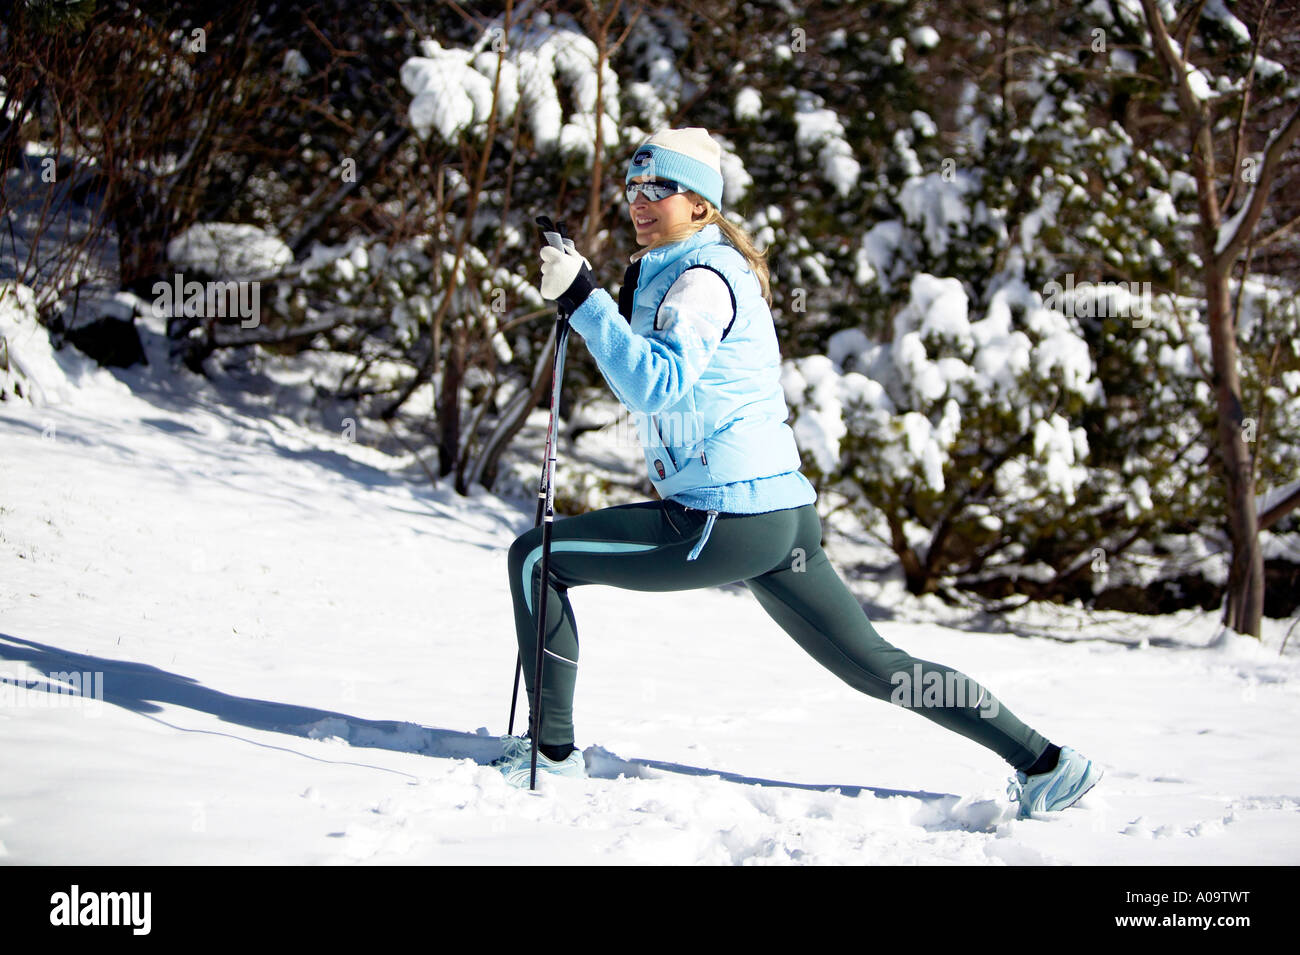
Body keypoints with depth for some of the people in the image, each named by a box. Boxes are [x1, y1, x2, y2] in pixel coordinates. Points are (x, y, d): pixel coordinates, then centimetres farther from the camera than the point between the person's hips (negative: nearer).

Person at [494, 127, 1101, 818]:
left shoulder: (701, 277, -10)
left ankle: (552, 749, 3)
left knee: (536, 557, -1)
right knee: (874, 666, 14)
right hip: (782, 518, 10)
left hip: (728, 521, -10)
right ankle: (1042, 761, 15)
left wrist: (585, 301, -26)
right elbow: (649, 391, 27)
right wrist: (597, 306, 15)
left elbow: (659, 385, -26)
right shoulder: (666, 272, 20)